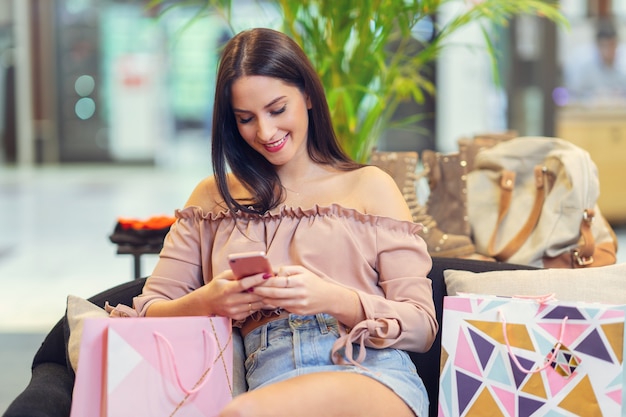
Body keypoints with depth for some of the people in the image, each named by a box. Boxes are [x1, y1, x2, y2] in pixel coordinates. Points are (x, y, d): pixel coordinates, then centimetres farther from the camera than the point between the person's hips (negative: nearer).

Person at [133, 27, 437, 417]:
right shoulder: (214, 196, 20)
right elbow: (148, 312, 14)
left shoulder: (370, 186, 12)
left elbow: (422, 326, 5)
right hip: (268, 378, 2)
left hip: (372, 372, -2)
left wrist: (334, 299, -13)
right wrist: (206, 302, -9)